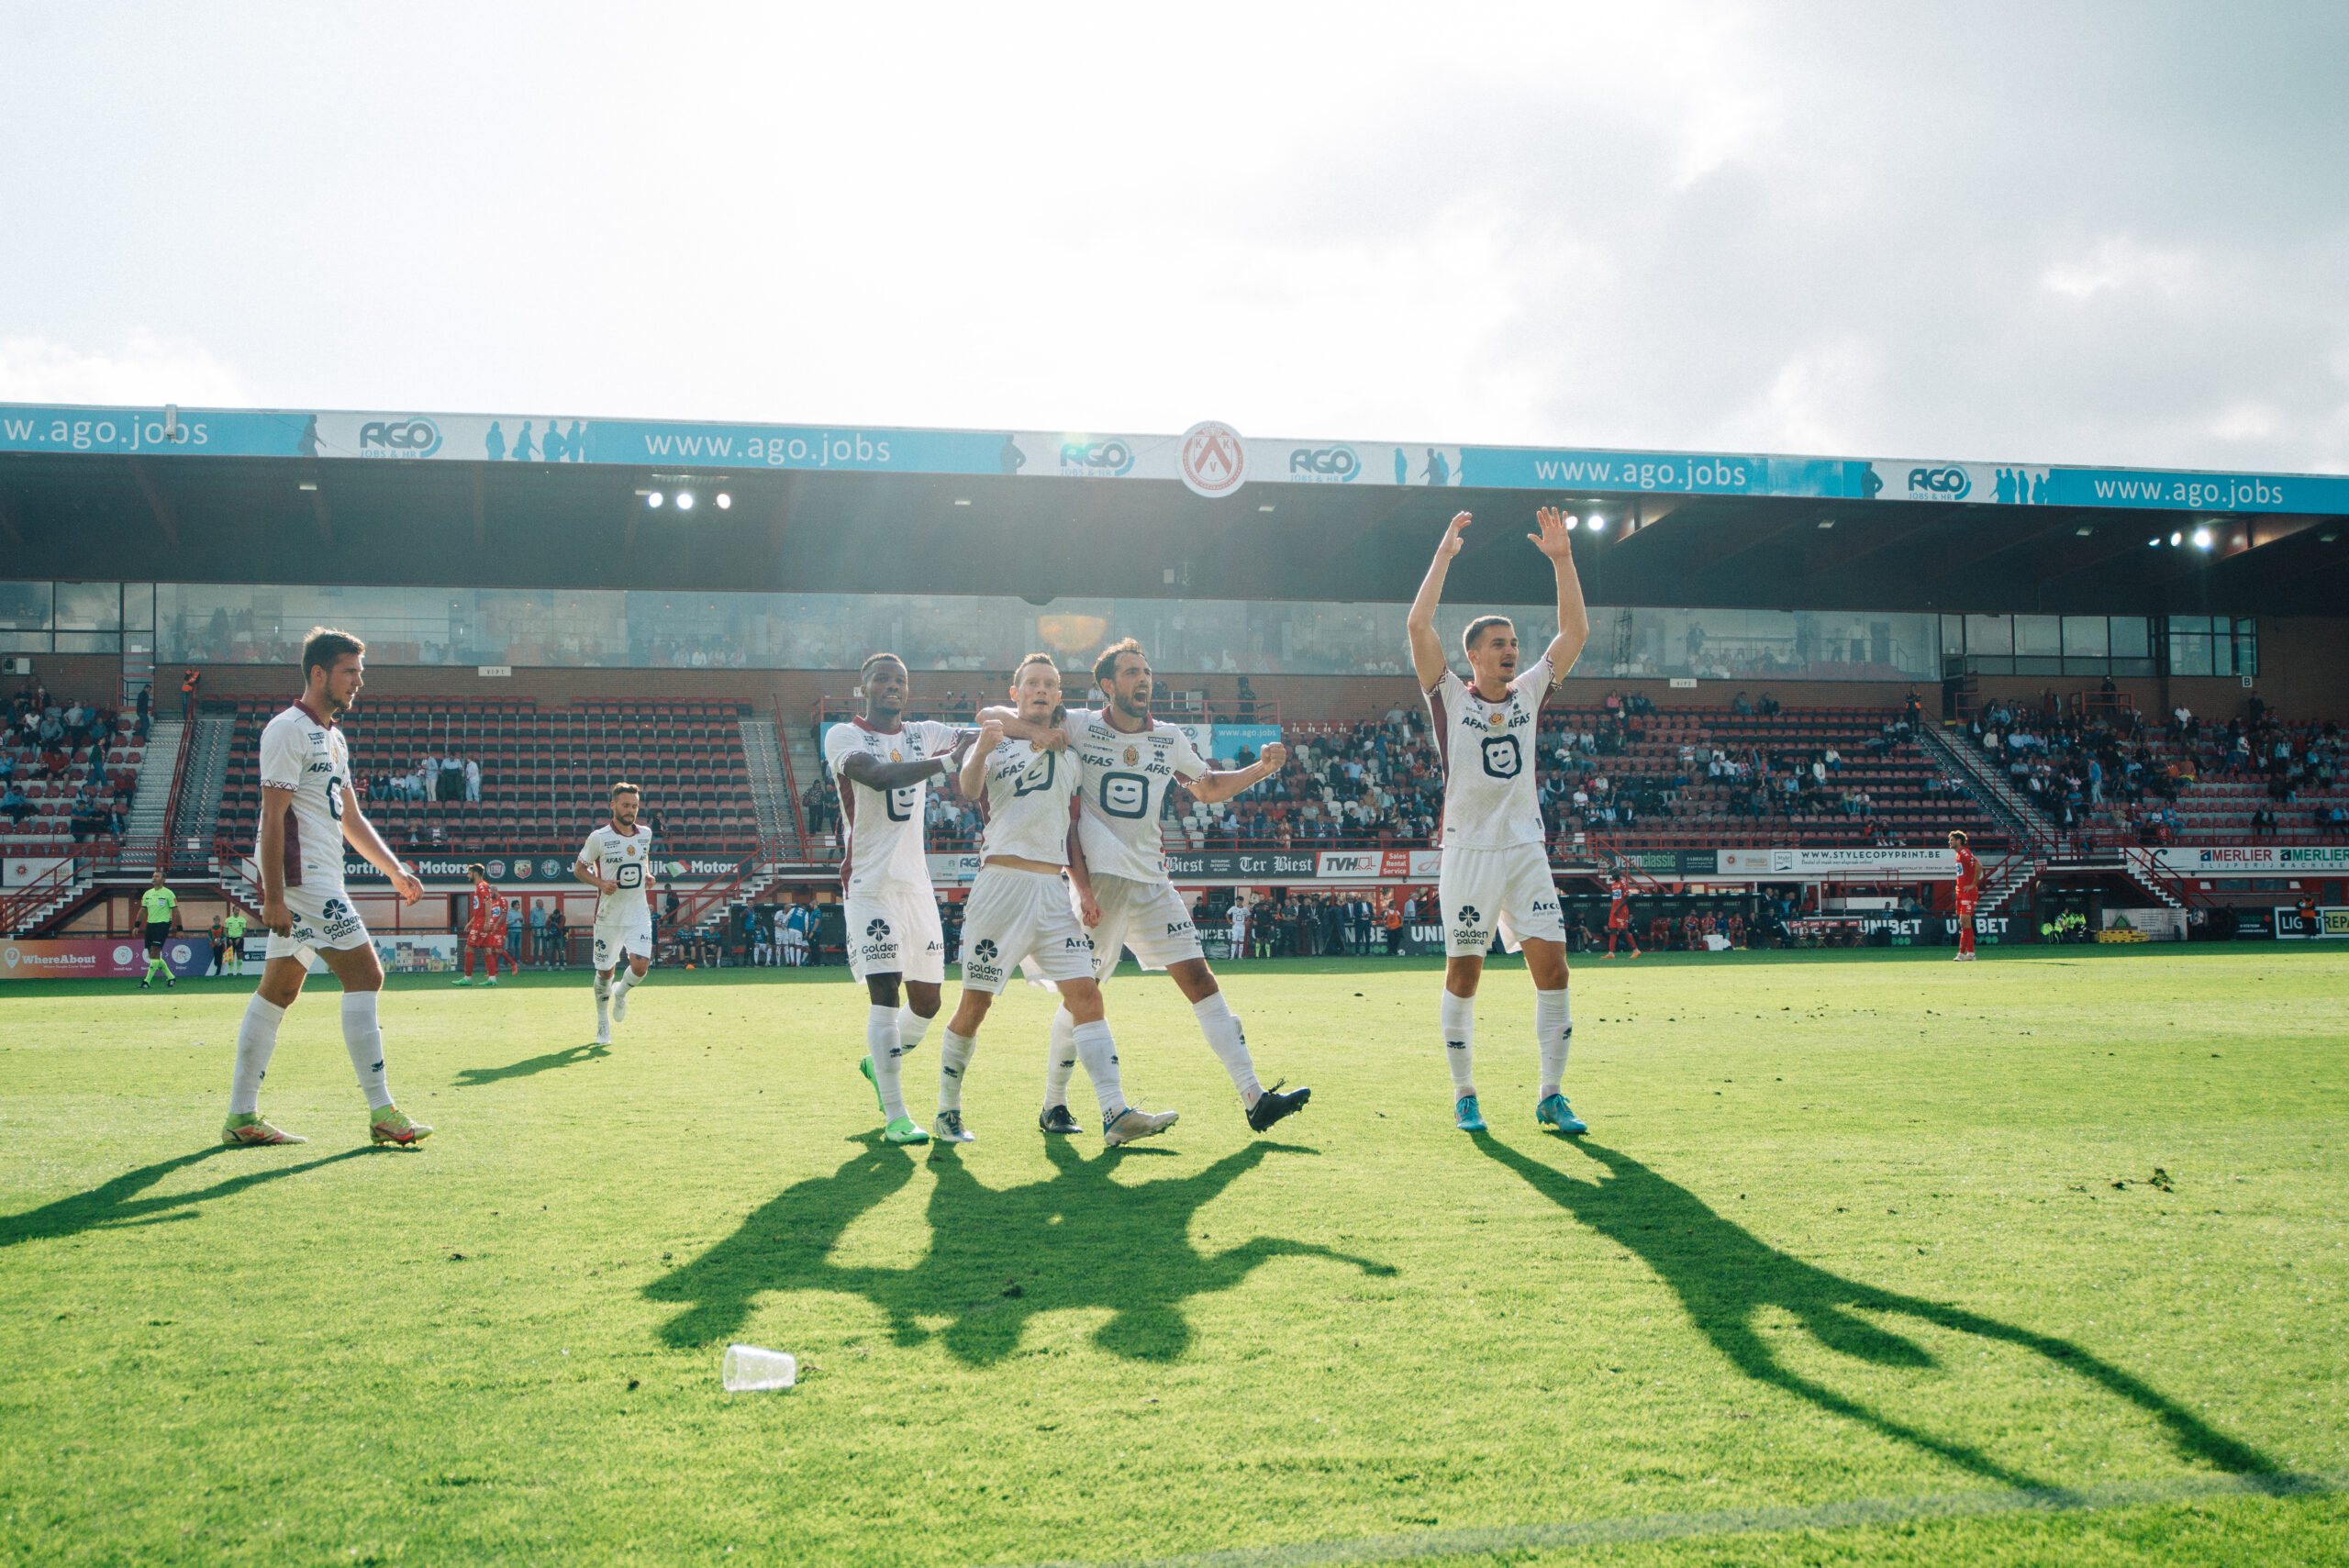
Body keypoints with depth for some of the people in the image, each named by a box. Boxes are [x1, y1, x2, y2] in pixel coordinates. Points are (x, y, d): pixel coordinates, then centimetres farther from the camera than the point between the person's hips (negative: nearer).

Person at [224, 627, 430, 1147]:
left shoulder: (333, 738, 19)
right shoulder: (288, 730, -10)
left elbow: (351, 819, 24)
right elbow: (273, 817, -16)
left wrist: (396, 871, 18)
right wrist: (273, 896, -20)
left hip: (321, 880, 10)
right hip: (303, 877, -10)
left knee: (277, 990, 10)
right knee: (364, 974, -12)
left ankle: (241, 1117, 15)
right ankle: (381, 1112, -10)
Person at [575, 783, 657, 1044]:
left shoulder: (645, 834, 3)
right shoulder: (599, 838, -9)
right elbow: (579, 869, 1)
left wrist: (647, 875, 3)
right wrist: (600, 883, -16)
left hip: (639, 914, 2)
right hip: (608, 916, -2)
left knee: (640, 966, -15)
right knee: (605, 971, 7)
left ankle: (620, 992, 20)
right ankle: (602, 1023, 30)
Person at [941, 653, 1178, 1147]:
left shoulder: (1070, 757, 20)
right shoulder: (995, 742, 6)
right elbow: (969, 790, -15)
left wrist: (1085, 887, 9)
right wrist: (982, 751, -36)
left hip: (1053, 889, 4)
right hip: (1001, 881, -4)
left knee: (1085, 992, -7)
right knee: (975, 1002, -1)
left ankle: (1116, 1115, -13)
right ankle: (947, 1111, 14)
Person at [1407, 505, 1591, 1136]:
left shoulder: (1529, 693, 11)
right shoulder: (1450, 697, 0)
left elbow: (1575, 632, 8)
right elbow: (1418, 624, -12)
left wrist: (1561, 560, 0)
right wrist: (1444, 554, -11)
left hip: (1526, 851, 3)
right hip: (1468, 852, -3)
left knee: (1552, 967, -5)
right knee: (1463, 972, 2)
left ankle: (1552, 1096, 5)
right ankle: (1464, 1097, 14)